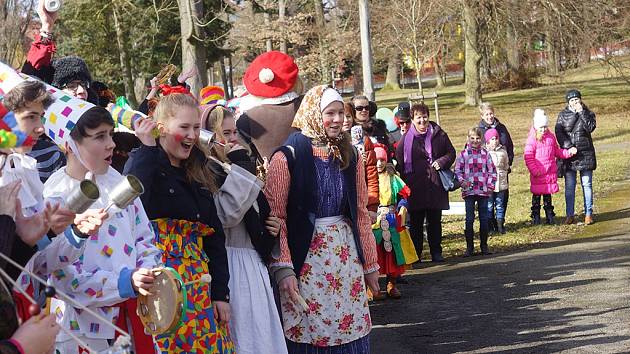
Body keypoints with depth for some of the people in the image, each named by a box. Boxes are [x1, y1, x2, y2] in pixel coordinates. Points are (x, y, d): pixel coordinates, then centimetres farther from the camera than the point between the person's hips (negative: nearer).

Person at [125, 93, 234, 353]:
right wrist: (147, 147, -18)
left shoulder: (198, 173, 14)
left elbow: (214, 235, 14)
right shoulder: (142, 163, -3)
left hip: (198, 283, 6)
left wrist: (221, 292, 8)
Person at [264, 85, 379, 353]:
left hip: (347, 256, 5)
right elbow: (275, 217, -10)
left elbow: (361, 213, 12)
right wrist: (282, 267, -17)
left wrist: (370, 263, 12)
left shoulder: (351, 157, 10)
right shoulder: (287, 158, -7)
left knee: (351, 331, 5)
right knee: (307, 332, 0)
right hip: (305, 258, -4)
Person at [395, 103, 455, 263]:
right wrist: (405, 182, -8)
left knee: (435, 221, 9)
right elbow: (399, 162, 1)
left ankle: (436, 252, 17)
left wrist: (441, 162, -7)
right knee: (416, 222, 3)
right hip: (415, 188, -1)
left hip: (435, 185, 2)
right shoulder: (406, 139, 1)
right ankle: (415, 254, 9)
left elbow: (451, 153, 13)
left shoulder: (439, 135, 6)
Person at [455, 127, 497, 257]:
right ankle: (469, 247, 6)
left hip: (483, 191, 1)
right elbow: (457, 170, 2)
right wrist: (462, 181, -13)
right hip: (469, 191, -1)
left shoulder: (485, 154, 6)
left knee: (484, 218, 6)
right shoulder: (463, 154, 2)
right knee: (469, 219, 0)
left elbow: (492, 171, 9)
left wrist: (491, 185, 0)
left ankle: (484, 245, 16)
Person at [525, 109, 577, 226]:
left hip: (550, 172, 4)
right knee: (536, 195, 3)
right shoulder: (532, 139, -8)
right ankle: (535, 217, 10)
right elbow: (528, 157, -11)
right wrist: (534, 170, -17)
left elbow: (557, 151, 18)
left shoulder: (551, 137, 9)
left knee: (548, 195, 12)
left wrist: (568, 152, 5)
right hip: (538, 174, -4)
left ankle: (550, 216, 19)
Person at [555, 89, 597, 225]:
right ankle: (570, 215, 7)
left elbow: (590, 127, -13)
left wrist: (581, 112, -15)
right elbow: (559, 132, -4)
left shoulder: (588, 113, 5)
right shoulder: (563, 115, 6)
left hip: (586, 154, -1)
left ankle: (588, 214, 7)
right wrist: (568, 146, -15)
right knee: (569, 186, 2)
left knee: (587, 184, 2)